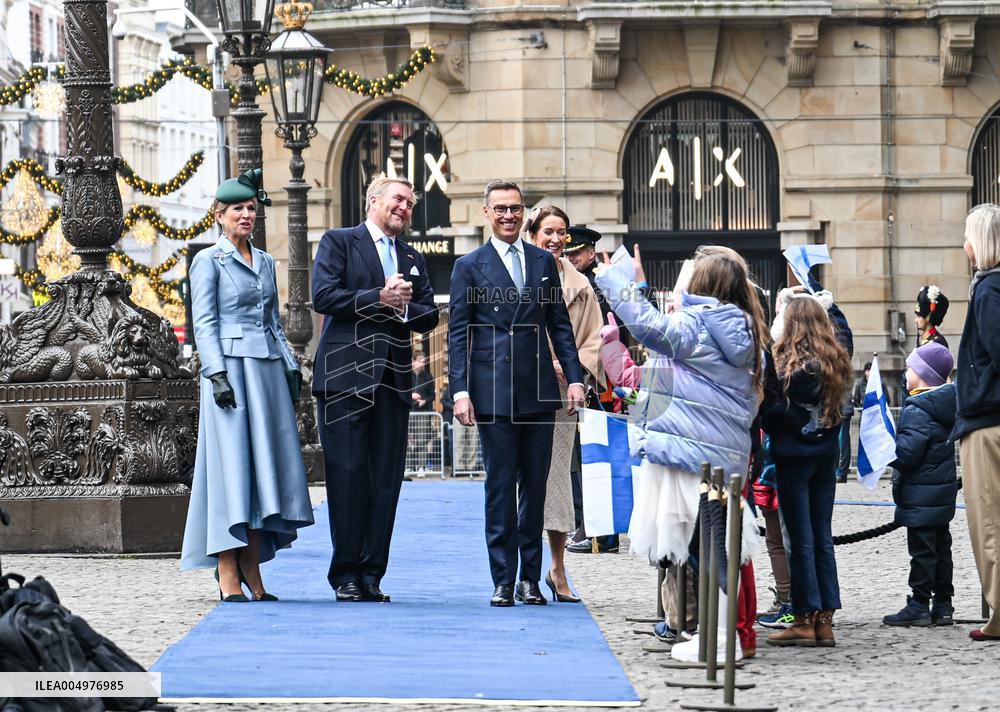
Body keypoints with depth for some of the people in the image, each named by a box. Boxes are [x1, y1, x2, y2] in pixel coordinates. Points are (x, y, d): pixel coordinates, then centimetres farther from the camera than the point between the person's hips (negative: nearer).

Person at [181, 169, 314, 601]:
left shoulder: (265, 263, 17)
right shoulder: (208, 262, -1)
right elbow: (204, 325, -7)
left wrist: (290, 367, 11)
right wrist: (217, 374, -16)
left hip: (267, 371, 6)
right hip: (230, 369, -6)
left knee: (263, 465, 3)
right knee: (231, 464, -8)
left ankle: (252, 574, 7)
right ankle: (228, 578, -8)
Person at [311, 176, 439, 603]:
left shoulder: (412, 259, 22)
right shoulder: (338, 243, 6)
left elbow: (429, 318, 15)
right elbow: (323, 297, -8)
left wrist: (403, 307, -6)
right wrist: (378, 298, -11)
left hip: (393, 378, 5)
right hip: (345, 375, -5)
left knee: (386, 478, 1)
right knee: (348, 474, -6)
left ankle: (371, 574, 5)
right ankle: (346, 575, -1)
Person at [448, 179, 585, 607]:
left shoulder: (544, 262, 12)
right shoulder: (469, 267, 4)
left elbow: (560, 325, 13)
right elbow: (458, 334, 1)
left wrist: (574, 378, 3)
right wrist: (460, 391, -8)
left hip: (539, 392, 3)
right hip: (494, 392, -3)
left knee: (535, 487, 5)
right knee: (500, 488, -2)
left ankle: (530, 578, 11)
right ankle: (503, 581, 2)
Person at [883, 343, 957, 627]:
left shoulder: (917, 410, -18)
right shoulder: (949, 404, 10)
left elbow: (906, 453, -23)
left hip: (921, 494, -9)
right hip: (945, 490, 9)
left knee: (922, 549, -5)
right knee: (941, 547, 13)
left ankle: (919, 606, -2)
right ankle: (943, 604, 17)